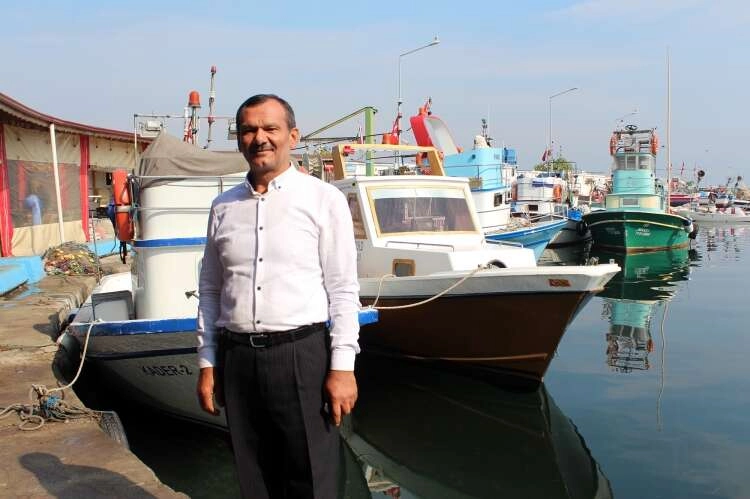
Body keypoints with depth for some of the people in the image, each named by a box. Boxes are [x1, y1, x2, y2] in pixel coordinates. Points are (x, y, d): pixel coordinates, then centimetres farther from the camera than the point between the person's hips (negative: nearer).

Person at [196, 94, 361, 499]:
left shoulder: (323, 200, -1)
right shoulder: (223, 207, 11)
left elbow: (343, 290, -4)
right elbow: (210, 291, 14)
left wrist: (343, 367, -9)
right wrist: (207, 364, 11)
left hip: (301, 355, -4)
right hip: (237, 358, 4)